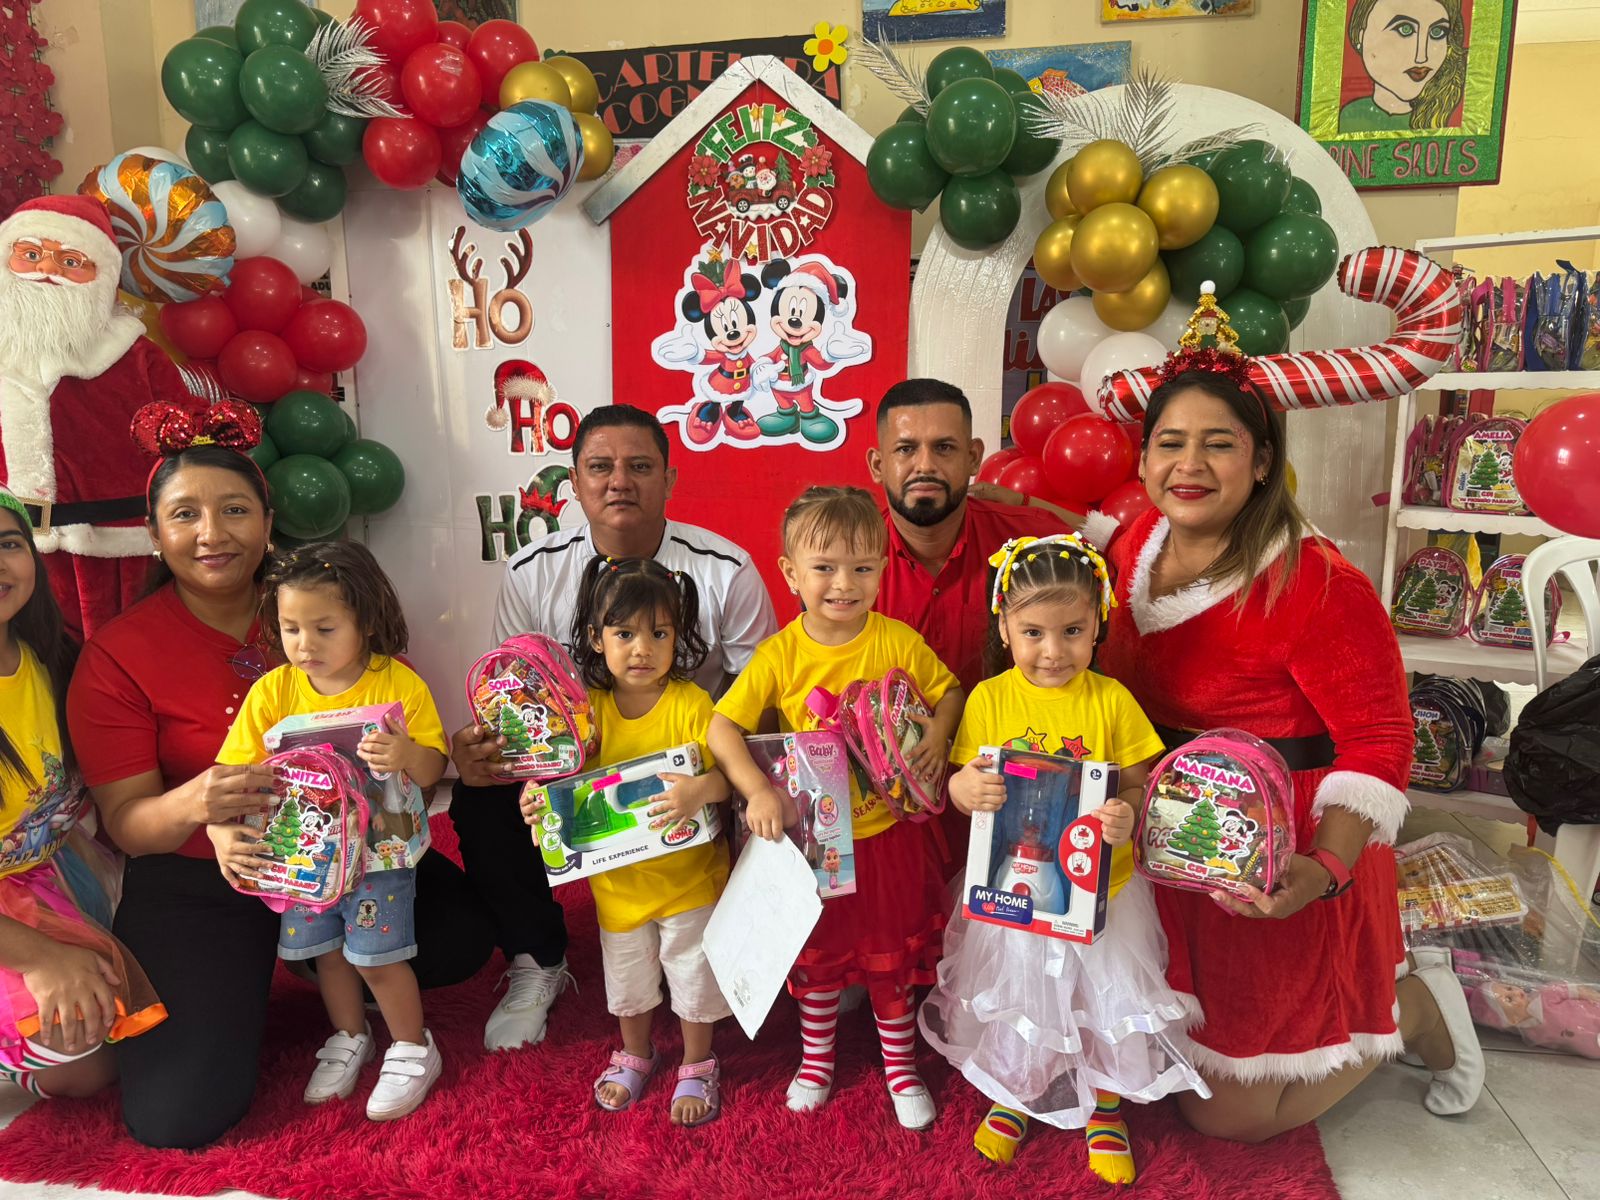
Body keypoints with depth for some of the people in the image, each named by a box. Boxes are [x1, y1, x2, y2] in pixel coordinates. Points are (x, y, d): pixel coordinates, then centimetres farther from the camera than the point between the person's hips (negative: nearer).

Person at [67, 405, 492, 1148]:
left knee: (462, 939, -19)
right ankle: (234, 984, 18)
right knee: (179, 1113, -15)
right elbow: (125, 822, -12)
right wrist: (189, 804, -36)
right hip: (195, 882, -2)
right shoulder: (117, 656, -8)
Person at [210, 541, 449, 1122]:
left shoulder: (398, 683, -15)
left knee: (376, 955, 0)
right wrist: (222, 832, -26)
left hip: (380, 849, -4)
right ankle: (350, 1038, 44)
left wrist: (407, 756, -37)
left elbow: (433, 767, -14)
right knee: (327, 950, 18)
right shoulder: (272, 691, -7)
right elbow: (230, 774, -9)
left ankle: (413, 1050, 25)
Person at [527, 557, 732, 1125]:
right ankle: (635, 1055, 50)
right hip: (617, 877, 3)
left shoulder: (691, 703, -19)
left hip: (689, 871, -3)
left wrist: (701, 789, -41)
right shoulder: (587, 707, -9)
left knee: (694, 973, 14)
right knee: (627, 973, 23)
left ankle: (698, 1067, 38)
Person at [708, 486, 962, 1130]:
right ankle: (816, 1058, 48)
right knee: (818, 956, 22)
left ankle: (900, 1064, 43)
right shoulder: (779, 654, -16)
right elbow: (722, 726, -16)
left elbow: (948, 690, 1)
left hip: (889, 834, 0)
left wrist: (939, 733, -19)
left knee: (893, 956, 19)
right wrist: (758, 790, -29)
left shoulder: (898, 642, -14)